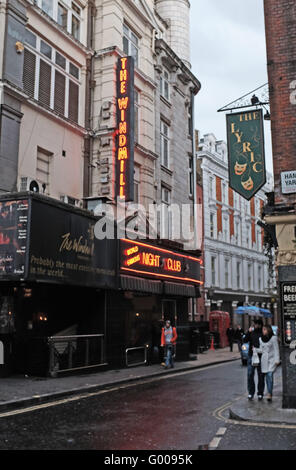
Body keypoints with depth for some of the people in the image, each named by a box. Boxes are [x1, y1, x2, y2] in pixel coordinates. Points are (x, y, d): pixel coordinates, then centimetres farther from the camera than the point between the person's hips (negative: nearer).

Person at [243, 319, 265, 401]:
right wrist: (249, 332, -12)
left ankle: (260, 393, 13)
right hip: (251, 356, 2)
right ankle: (251, 392, 7)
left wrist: (258, 349, -14)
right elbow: (245, 340, -1)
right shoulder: (251, 332, 8)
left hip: (260, 356, -2)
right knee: (250, 375, -2)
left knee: (261, 375, 4)